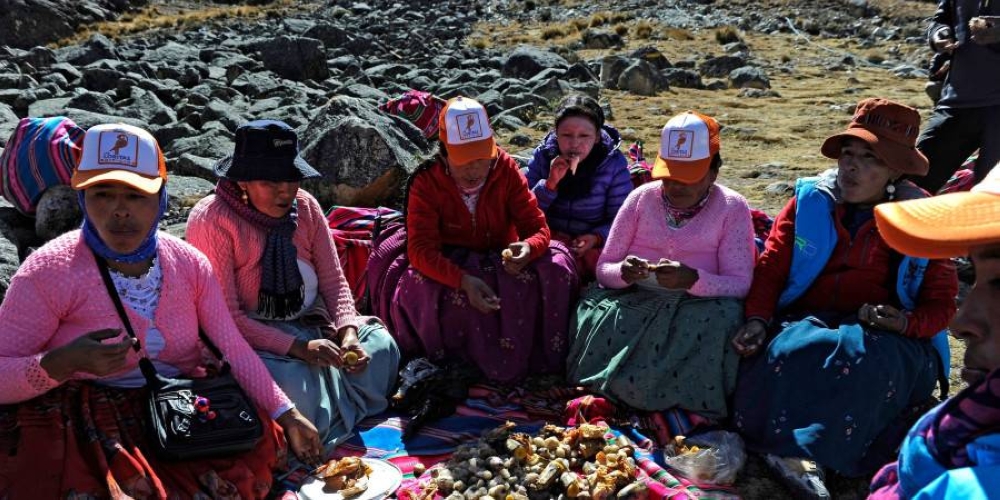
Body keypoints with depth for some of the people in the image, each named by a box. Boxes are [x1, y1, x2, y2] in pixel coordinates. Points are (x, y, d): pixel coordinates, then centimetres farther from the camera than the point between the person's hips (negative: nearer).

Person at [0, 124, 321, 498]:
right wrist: (61, 363, -28)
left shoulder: (189, 264, 2)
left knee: (261, 441, -16)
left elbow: (234, 349, 2)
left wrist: (286, 414, -4)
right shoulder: (50, 270, -10)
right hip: (85, 424, -4)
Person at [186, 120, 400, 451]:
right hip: (251, 337, -6)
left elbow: (333, 280, 3)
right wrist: (297, 347, -27)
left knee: (381, 343, -12)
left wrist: (348, 332, -17)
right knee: (291, 381, -35)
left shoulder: (305, 206, 0)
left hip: (311, 326, 6)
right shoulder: (213, 219, -16)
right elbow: (224, 316, -19)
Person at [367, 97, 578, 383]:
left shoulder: (505, 170, -11)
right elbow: (421, 248, -24)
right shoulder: (427, 182, -16)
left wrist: (529, 247, -37)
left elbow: (537, 227, -10)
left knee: (556, 267, -26)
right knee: (419, 286, -35)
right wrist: (464, 281, -42)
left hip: (501, 261, 2)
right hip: (447, 267, -1)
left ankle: (542, 357, -6)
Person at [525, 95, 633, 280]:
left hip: (594, 243, 0)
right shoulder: (543, 156, -3)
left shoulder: (614, 164, -7)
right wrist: (550, 183, -21)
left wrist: (597, 237, -24)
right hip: (550, 238, 0)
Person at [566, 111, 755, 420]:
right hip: (634, 304, 2)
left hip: (698, 307, -1)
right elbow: (603, 269, 4)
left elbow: (740, 284, -10)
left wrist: (692, 279, -30)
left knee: (724, 316, -35)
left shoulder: (732, 208, 0)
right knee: (598, 313, -30)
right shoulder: (642, 198, 6)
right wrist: (623, 272, -22)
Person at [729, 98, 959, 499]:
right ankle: (801, 455, -30)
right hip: (806, 321, 1)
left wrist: (905, 323, -17)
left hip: (884, 337, -1)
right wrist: (757, 320, -16)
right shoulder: (809, 201, 3)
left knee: (863, 358, -36)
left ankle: (800, 451, -31)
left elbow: (941, 304, 5)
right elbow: (770, 267, 1)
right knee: (790, 350, -33)